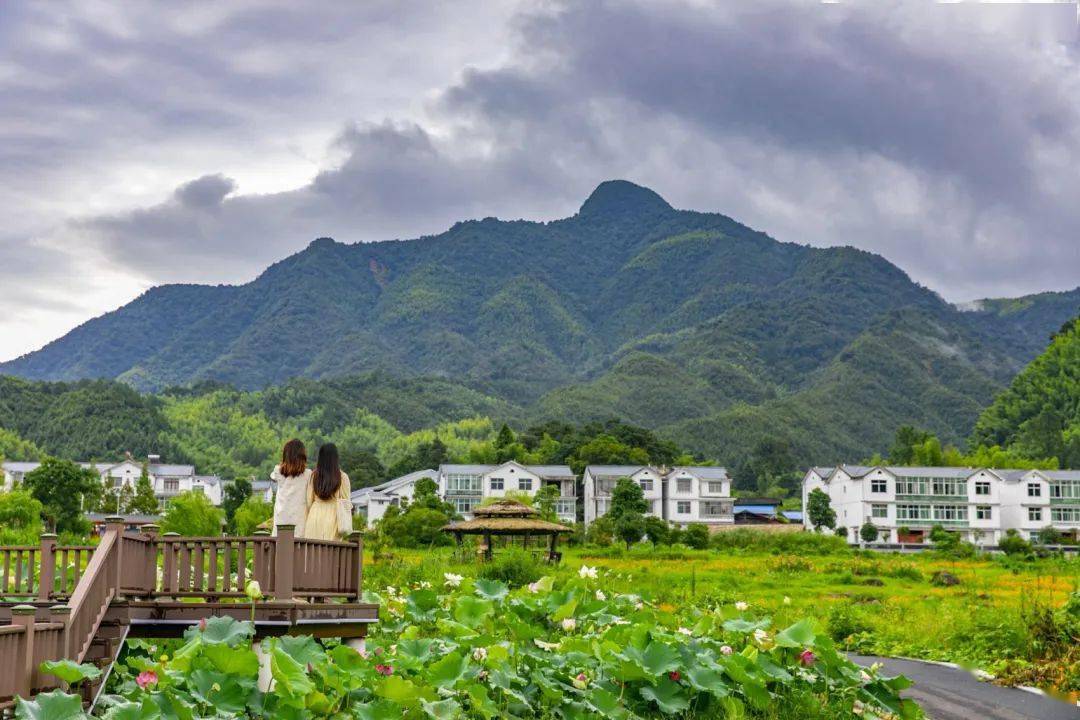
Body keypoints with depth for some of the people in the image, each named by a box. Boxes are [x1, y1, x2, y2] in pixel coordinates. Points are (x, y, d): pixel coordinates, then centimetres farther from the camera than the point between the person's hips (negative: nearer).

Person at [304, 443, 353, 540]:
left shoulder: (313, 476, 2)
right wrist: (346, 527, 2)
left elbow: (309, 501, 5)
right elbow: (346, 503, -2)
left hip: (315, 515, 2)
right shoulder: (342, 477, -3)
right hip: (332, 516, -2)